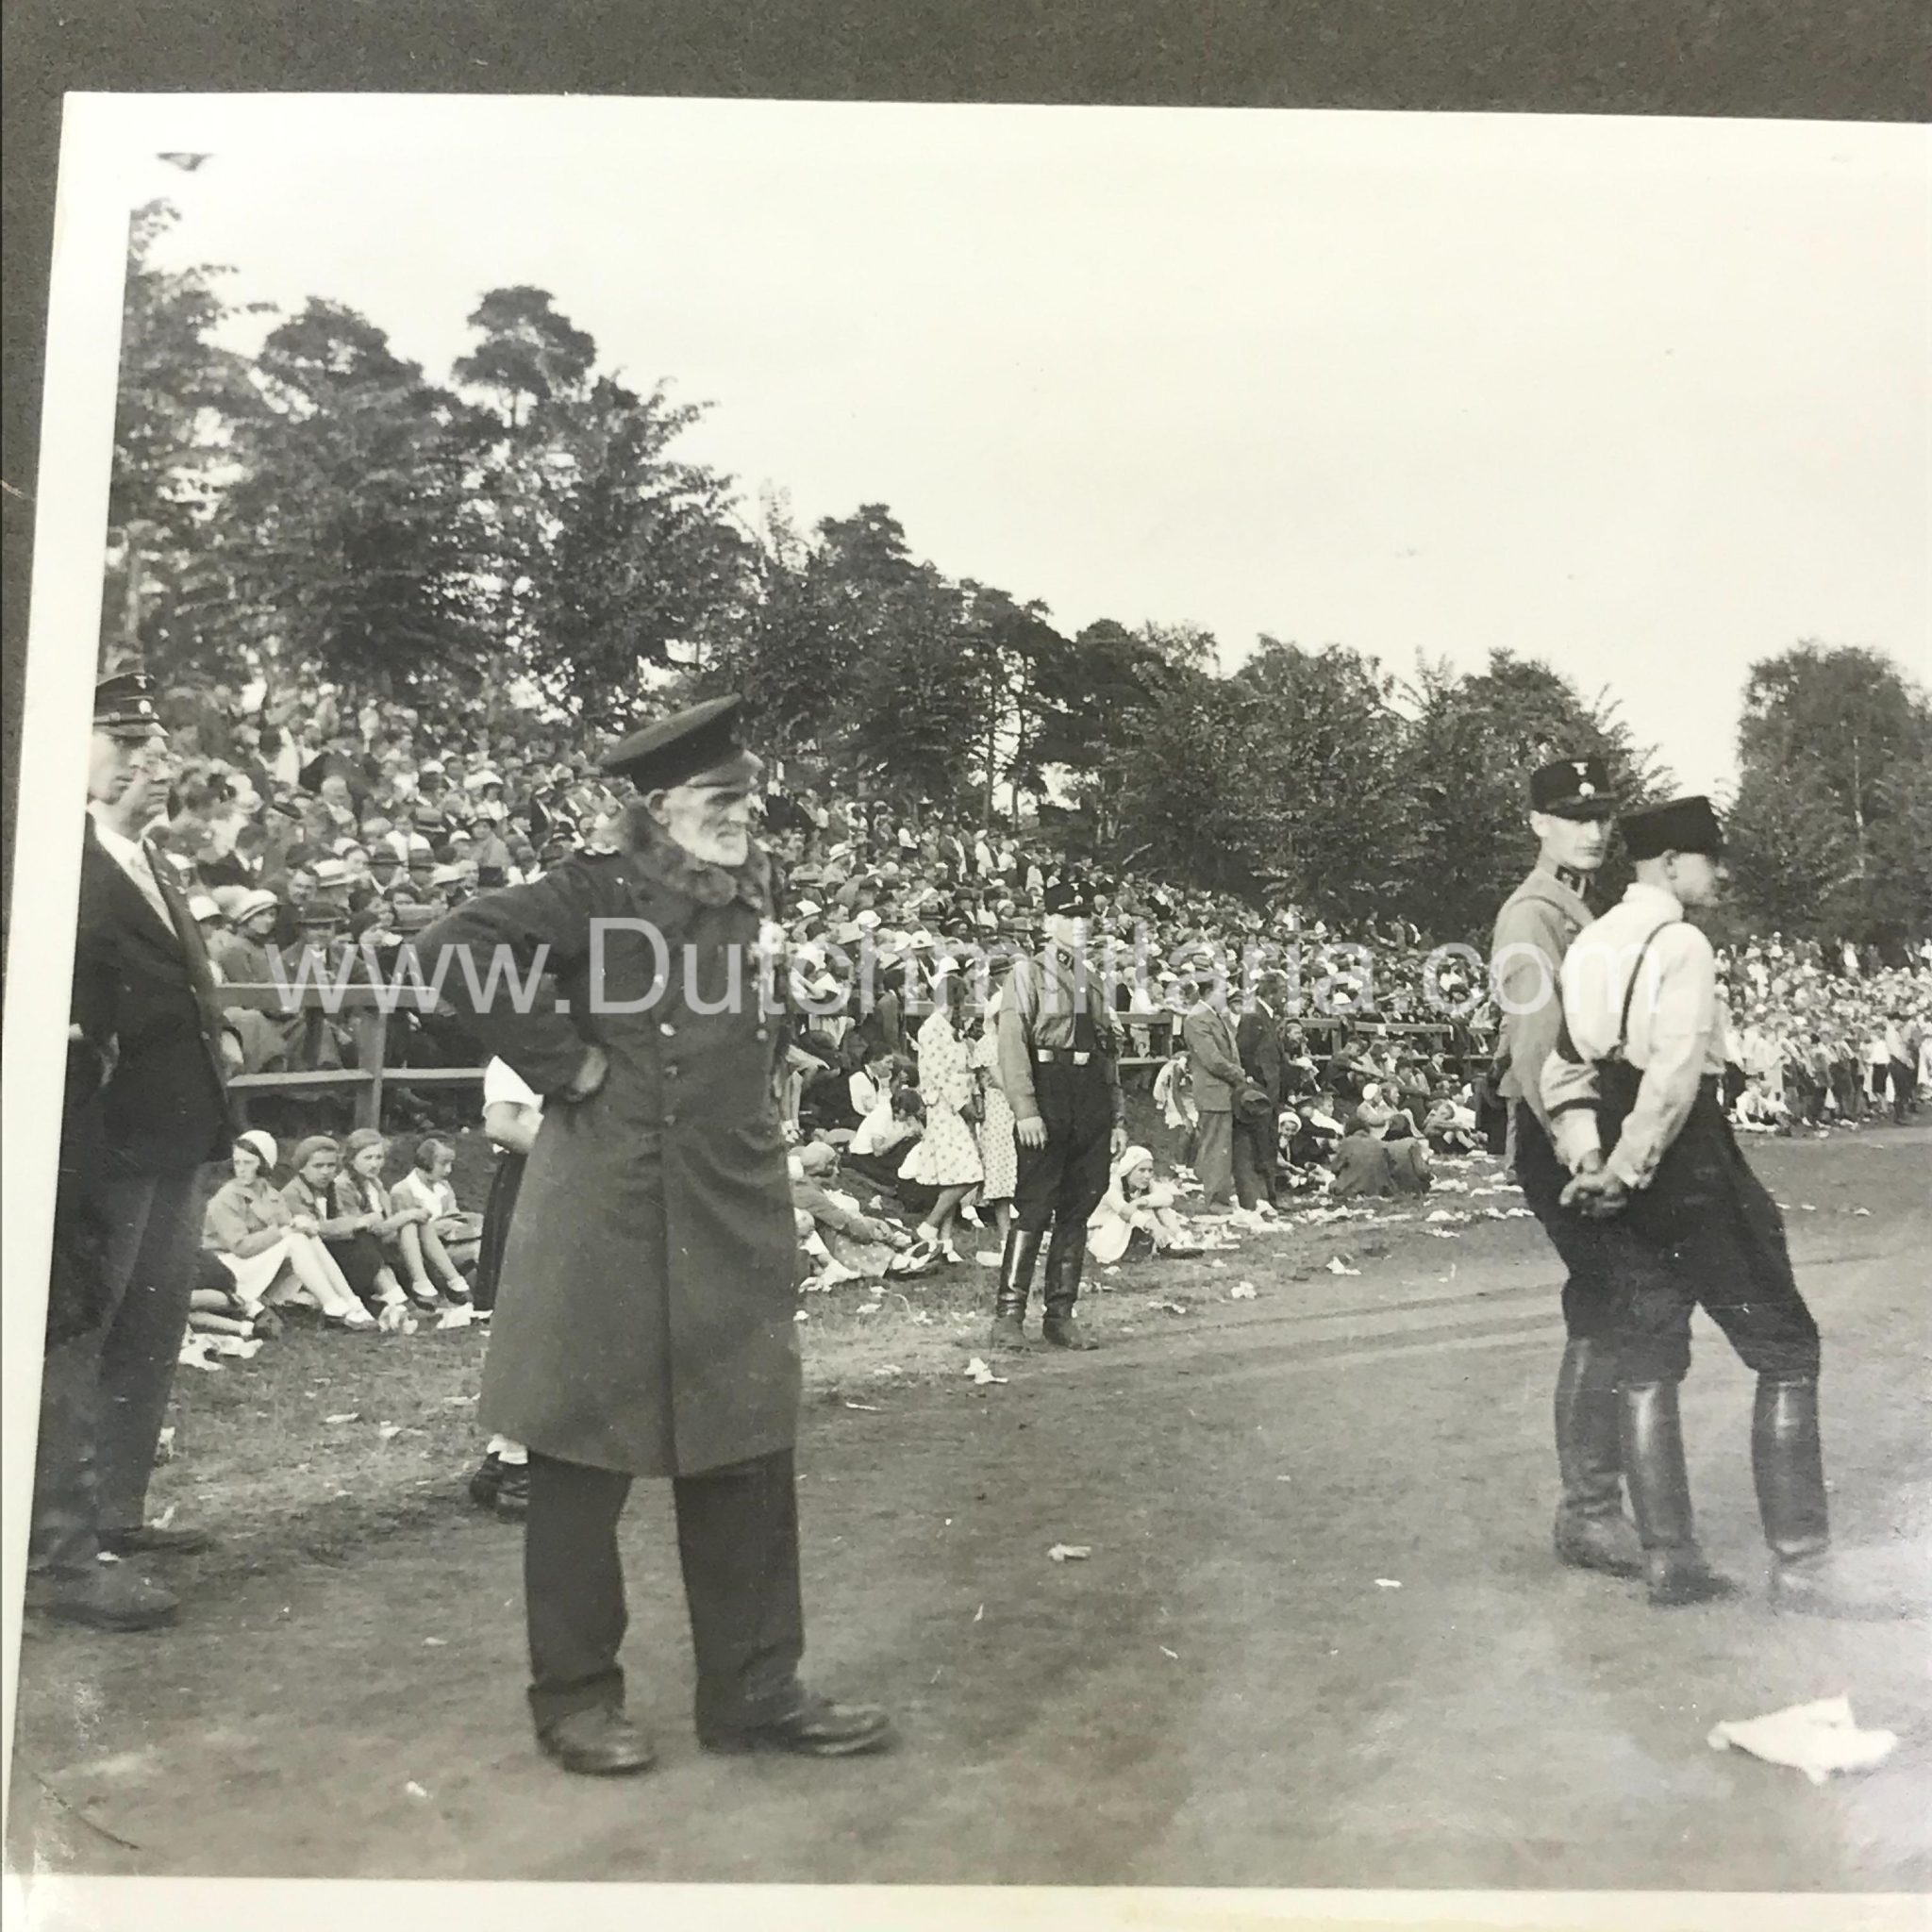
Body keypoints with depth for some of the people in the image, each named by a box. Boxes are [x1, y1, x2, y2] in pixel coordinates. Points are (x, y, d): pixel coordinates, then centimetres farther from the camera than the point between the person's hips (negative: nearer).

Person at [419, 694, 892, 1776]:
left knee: (748, 1454, 10)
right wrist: (561, 1060, -15)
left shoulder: (752, 892, 11)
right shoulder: (601, 892, -9)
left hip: (739, 1219, 7)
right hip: (611, 1212, -6)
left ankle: (754, 1692, 22)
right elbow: (458, 945, -19)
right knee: (587, 1454, 6)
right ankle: (576, 1697, 21)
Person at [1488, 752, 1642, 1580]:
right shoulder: (1534, 915, -13)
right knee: (1604, 1327, -7)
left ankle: (1593, 1502, 26)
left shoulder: (1580, 911, 17)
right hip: (1562, 1142, -10)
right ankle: (1587, 1516, 3)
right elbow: (1537, 1051, -22)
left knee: (1605, 1323, 15)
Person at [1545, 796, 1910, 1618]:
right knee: (1786, 1352, 2)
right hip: (1691, 1168, -8)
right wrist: (1628, 1173, -17)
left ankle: (1669, 1562, 17)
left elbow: (1564, 1064, 9)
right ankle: (1800, 1566, 3)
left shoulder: (1589, 944, 13)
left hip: (1627, 1187, 8)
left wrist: (1589, 1159, -2)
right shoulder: (1681, 944, -12)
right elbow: (1675, 1077, -22)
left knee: (1646, 1367, 11)